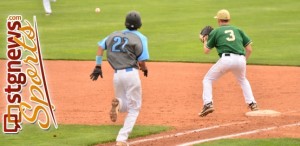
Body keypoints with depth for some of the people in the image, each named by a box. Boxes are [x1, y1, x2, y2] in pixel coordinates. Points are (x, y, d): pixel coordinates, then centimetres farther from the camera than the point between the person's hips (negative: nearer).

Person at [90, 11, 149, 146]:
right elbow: (141, 62, -5)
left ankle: (118, 103, -17)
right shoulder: (139, 38, -1)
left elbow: (101, 46, 8)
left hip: (116, 74, 4)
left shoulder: (115, 35, 15)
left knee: (124, 106, 22)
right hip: (131, 73, -4)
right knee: (133, 108, 6)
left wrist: (98, 66, 6)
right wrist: (145, 69, 17)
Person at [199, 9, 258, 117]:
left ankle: (208, 104, -5)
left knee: (207, 79, 14)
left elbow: (206, 51, 17)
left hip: (226, 59, -4)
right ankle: (252, 103, 21)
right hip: (240, 59, 4)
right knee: (243, 80, 33)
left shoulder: (215, 32, 13)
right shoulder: (237, 30, 21)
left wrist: (205, 41, 37)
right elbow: (249, 49, 17)